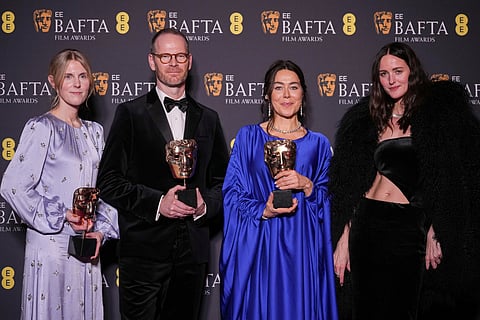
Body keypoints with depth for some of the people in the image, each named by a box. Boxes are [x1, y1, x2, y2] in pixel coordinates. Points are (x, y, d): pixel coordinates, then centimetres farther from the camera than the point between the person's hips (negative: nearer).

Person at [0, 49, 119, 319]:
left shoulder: (94, 131, 11)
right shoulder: (42, 128, -9)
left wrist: (101, 230, 1)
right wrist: (61, 216, -16)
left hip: (87, 246, 6)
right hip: (52, 245, -6)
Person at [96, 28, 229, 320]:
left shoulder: (208, 119, 12)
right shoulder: (131, 114, 1)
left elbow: (222, 181, 14)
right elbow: (109, 182, -4)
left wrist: (205, 205, -7)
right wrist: (157, 202, -16)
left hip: (193, 250, 4)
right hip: (144, 249, -3)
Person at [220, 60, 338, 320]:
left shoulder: (318, 143, 9)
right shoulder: (248, 136, 5)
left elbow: (326, 202, 9)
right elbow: (232, 193, 1)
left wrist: (307, 186, -11)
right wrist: (263, 211, -15)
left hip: (302, 248, 1)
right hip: (256, 245, -1)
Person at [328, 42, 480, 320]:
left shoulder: (441, 108, 1)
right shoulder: (368, 119, 11)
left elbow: (450, 178, -5)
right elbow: (354, 187, 11)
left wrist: (435, 231, -12)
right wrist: (343, 239, 5)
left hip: (411, 229, -3)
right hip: (367, 225, 3)